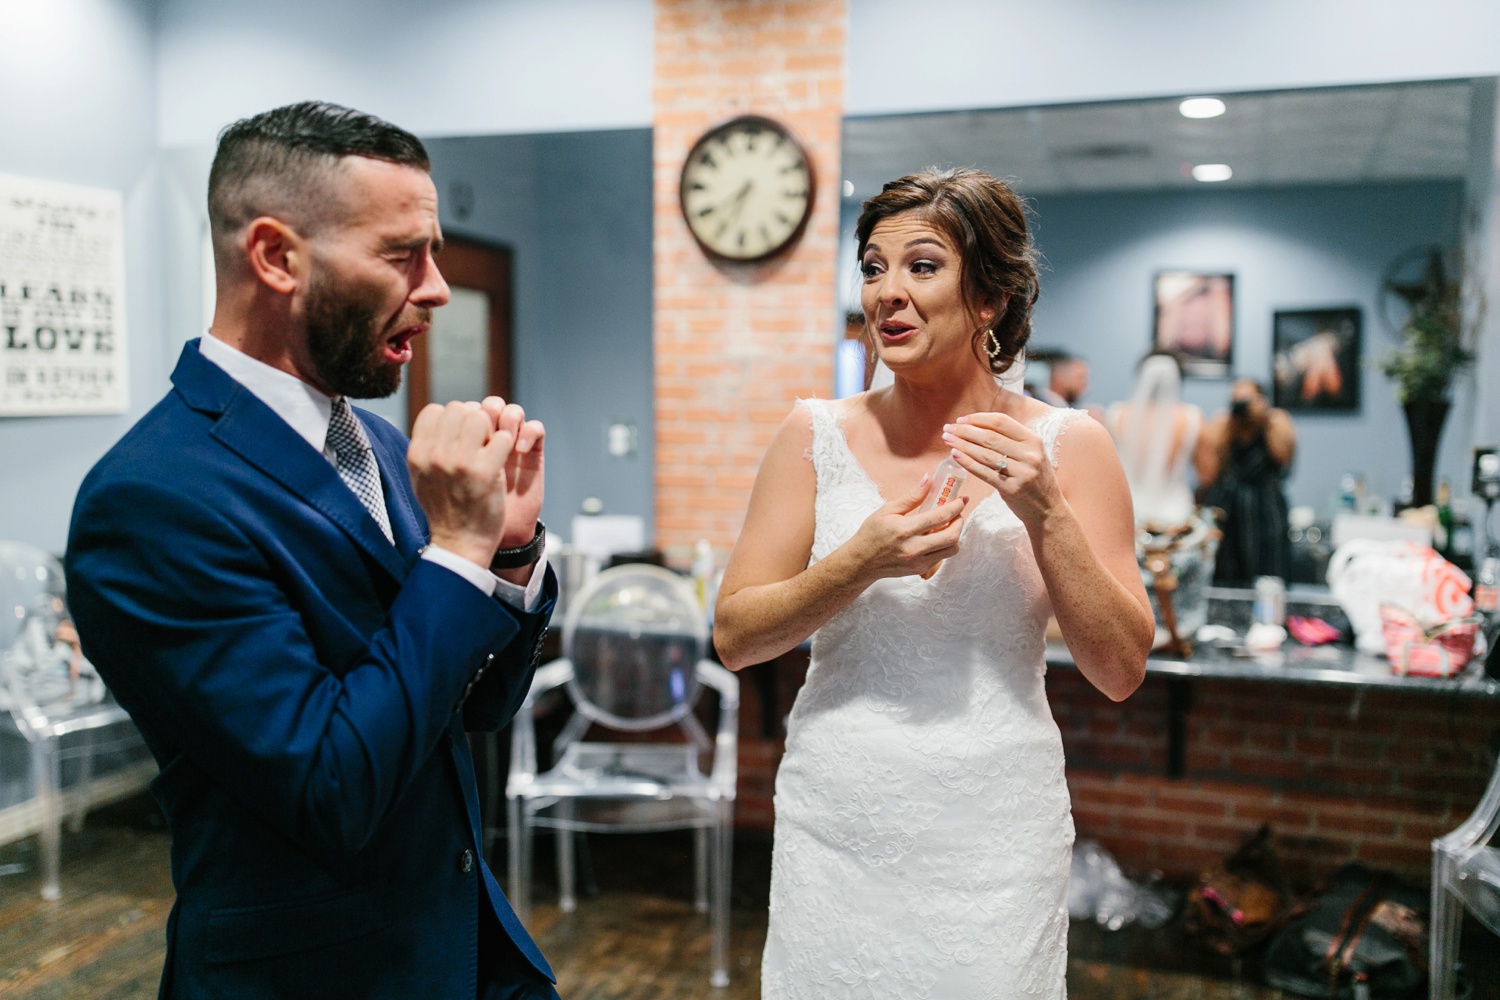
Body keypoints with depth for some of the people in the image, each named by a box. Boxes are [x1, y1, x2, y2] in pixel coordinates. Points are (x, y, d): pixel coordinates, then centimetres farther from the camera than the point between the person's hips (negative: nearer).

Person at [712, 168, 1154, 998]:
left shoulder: (1067, 446, -3)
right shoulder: (816, 436, -2)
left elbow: (1120, 672, -4)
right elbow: (734, 637, -3)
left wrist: (1045, 516, -16)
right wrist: (861, 563, -19)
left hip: (994, 842, 0)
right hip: (834, 829, 1)